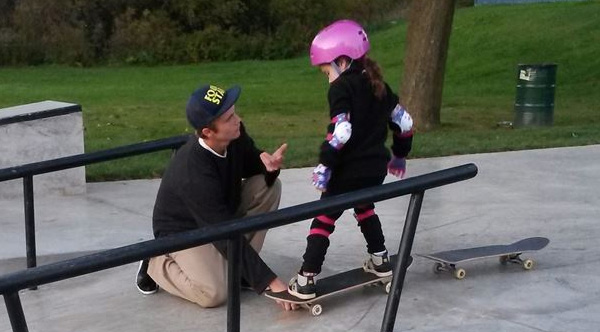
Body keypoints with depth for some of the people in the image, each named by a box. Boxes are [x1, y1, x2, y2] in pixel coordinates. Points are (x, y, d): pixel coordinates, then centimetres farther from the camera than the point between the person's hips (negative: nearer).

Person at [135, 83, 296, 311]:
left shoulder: (234, 134, -19)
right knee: (215, 293, -26)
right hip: (184, 231, -7)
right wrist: (271, 281, -35)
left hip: (222, 213, 7)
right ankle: (157, 264, 3)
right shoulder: (193, 173, -37)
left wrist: (269, 165, -27)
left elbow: (252, 164, 1)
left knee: (269, 186, -15)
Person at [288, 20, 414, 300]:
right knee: (365, 209, 31)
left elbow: (341, 130, -22)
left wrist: (325, 164, -17)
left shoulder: (341, 87, -10)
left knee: (324, 219, -1)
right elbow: (403, 121, 18)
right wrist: (400, 154, 29)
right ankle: (380, 260, 35)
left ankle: (305, 281, -4)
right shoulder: (378, 85, 13)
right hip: (376, 167, 7)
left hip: (349, 170, -7)